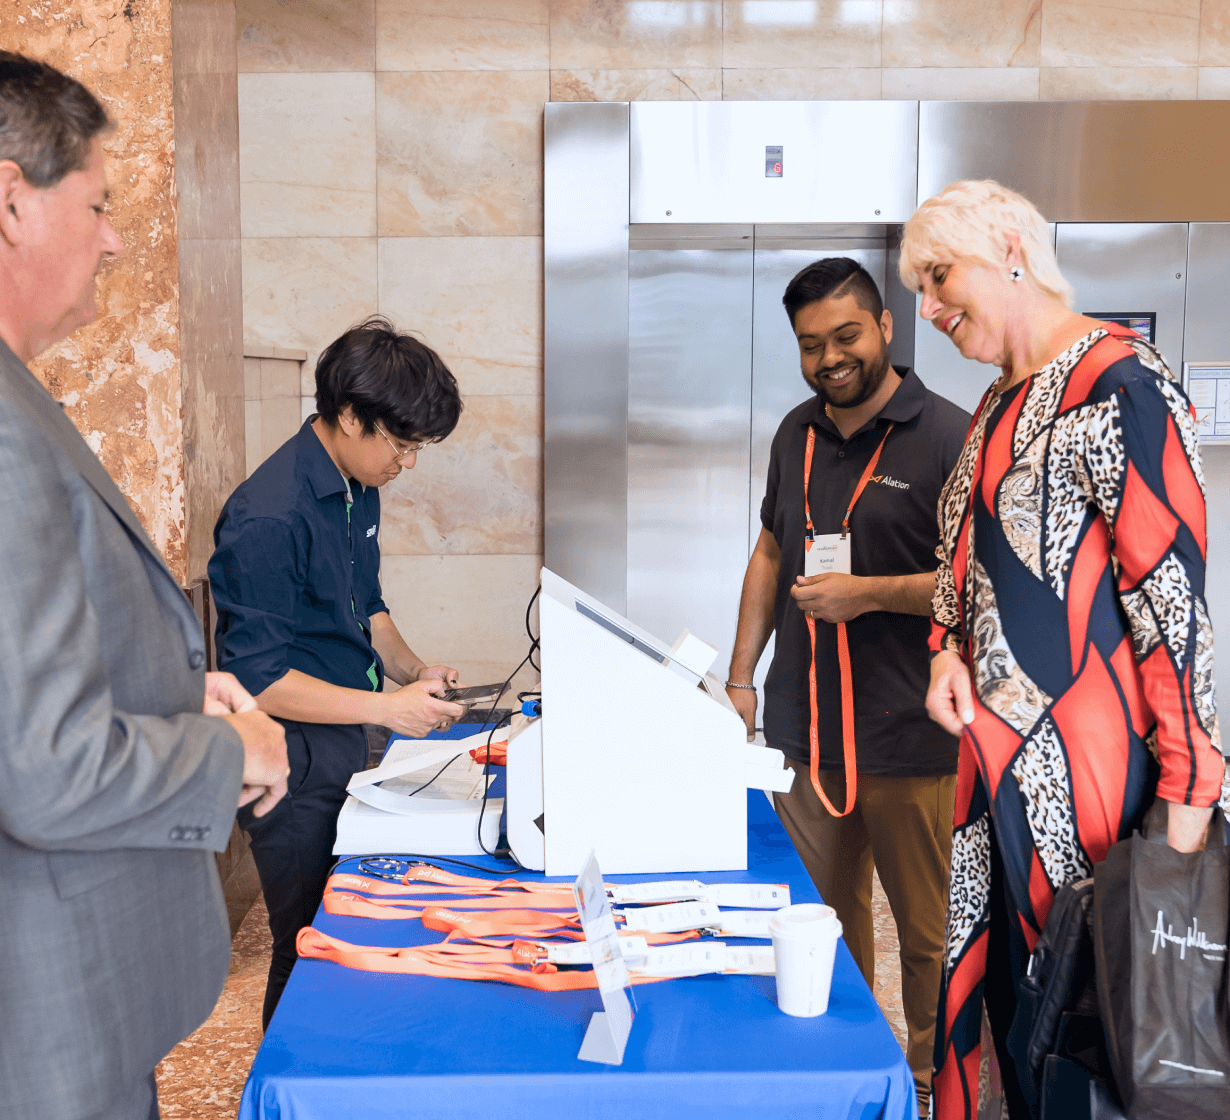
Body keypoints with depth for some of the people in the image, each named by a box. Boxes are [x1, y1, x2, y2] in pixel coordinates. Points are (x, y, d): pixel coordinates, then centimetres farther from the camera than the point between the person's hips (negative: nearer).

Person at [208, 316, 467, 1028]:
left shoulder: (360, 489, 6)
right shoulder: (269, 518, -23)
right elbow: (255, 679, -22)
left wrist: (411, 669, 2)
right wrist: (387, 707, -23)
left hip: (347, 748, 9)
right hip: (294, 764, -9)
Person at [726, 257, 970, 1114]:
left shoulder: (949, 438, -11)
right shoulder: (797, 434, 10)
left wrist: (869, 593, -19)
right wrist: (742, 675, 13)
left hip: (908, 742, -6)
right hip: (800, 727, 6)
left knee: (927, 929, 7)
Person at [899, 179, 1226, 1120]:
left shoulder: (1119, 387, -14)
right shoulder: (1000, 405, 14)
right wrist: (950, 648, 5)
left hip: (1087, 760, -8)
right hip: (1001, 749, 9)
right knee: (989, 987, 14)